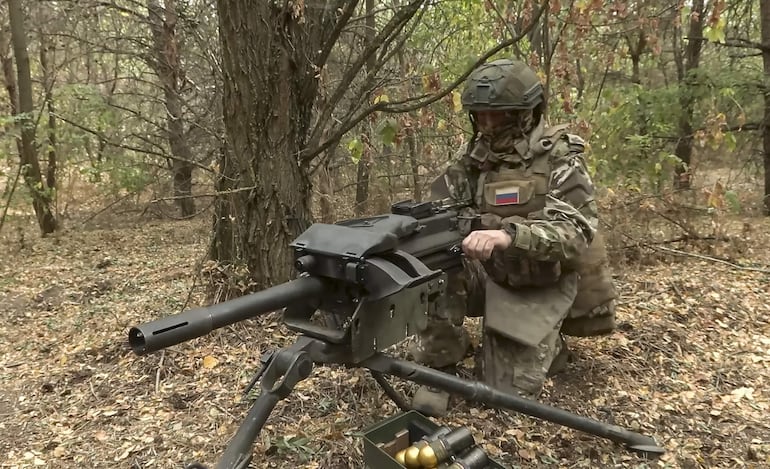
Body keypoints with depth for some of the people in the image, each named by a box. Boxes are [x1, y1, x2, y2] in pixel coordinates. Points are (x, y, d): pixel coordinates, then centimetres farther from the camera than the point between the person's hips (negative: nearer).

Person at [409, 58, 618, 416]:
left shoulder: (559, 161, -14)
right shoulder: (474, 160, 1)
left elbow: (576, 231, -28)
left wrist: (509, 235, -47)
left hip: (539, 288, -3)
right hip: (489, 273, 4)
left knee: (508, 390, -8)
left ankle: (548, 344, 25)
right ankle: (439, 366, -8)